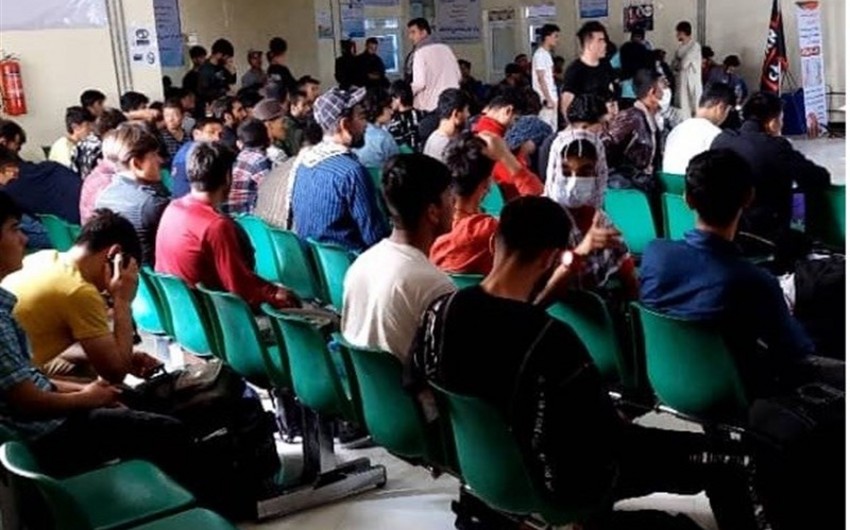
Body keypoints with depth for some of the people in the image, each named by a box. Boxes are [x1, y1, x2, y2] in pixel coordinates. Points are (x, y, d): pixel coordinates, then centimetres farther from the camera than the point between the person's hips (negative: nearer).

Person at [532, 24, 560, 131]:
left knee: (552, 129, 9)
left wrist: (552, 99, 15)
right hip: (546, 99, -10)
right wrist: (548, 99, -20)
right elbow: (541, 78, -18)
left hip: (551, 98, 10)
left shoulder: (547, 54, 16)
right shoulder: (540, 54, -12)